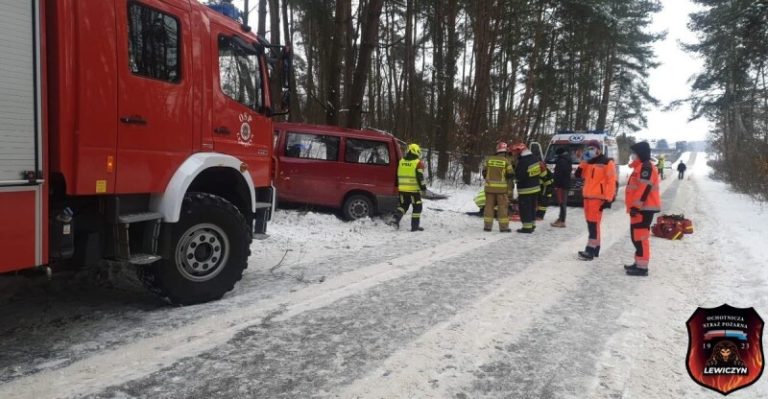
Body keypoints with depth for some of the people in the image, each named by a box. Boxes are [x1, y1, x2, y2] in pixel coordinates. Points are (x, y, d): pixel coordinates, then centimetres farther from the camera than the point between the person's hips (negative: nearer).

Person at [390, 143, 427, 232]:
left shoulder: (401, 161, 8)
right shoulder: (418, 163, -9)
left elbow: (398, 175, 15)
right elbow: (420, 177, -13)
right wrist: (423, 187, -3)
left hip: (402, 189, 5)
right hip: (414, 190, -5)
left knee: (403, 205, 20)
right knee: (417, 207, 7)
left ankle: (396, 219, 1)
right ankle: (415, 226, 6)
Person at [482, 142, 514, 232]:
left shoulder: (488, 159, 1)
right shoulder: (506, 161, -7)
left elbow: (484, 172, 6)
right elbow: (510, 174, -5)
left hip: (489, 186, 3)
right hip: (501, 187, -2)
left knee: (489, 205, 8)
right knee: (502, 206, 4)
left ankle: (487, 226, 9)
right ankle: (504, 227, 6)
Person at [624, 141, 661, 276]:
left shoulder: (646, 168, -14)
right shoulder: (640, 167, 20)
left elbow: (644, 189, -23)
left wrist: (636, 206, -24)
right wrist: (634, 206, 27)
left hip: (644, 208, -11)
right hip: (640, 207, 11)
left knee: (640, 236, -11)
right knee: (637, 236, 16)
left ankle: (642, 267, -10)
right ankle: (639, 263, 24)